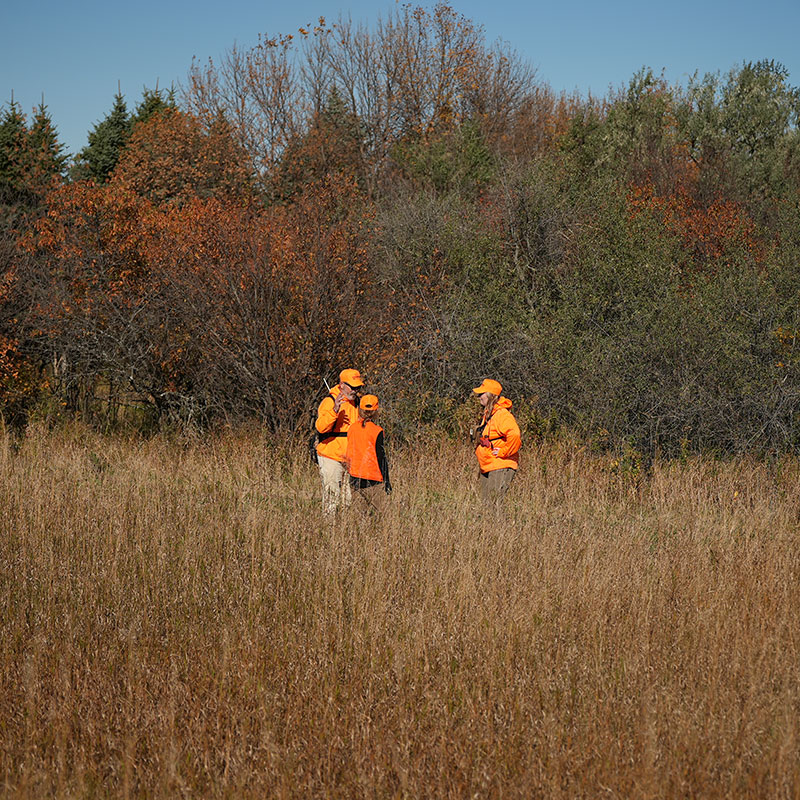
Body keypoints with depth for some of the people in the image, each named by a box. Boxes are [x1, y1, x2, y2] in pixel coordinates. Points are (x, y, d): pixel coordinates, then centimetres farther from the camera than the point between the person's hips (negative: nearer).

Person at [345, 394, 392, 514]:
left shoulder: (352, 428, 4)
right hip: (373, 478, -5)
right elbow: (381, 458, -8)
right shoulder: (376, 431, -11)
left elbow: (349, 454, 12)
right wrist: (387, 481, -2)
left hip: (355, 477, 5)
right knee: (376, 513, -1)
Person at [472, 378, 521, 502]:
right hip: (487, 469, 10)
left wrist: (503, 452, -21)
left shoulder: (502, 414, -17)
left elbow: (514, 435, -31)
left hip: (500, 468, -10)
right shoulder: (488, 414, 16)